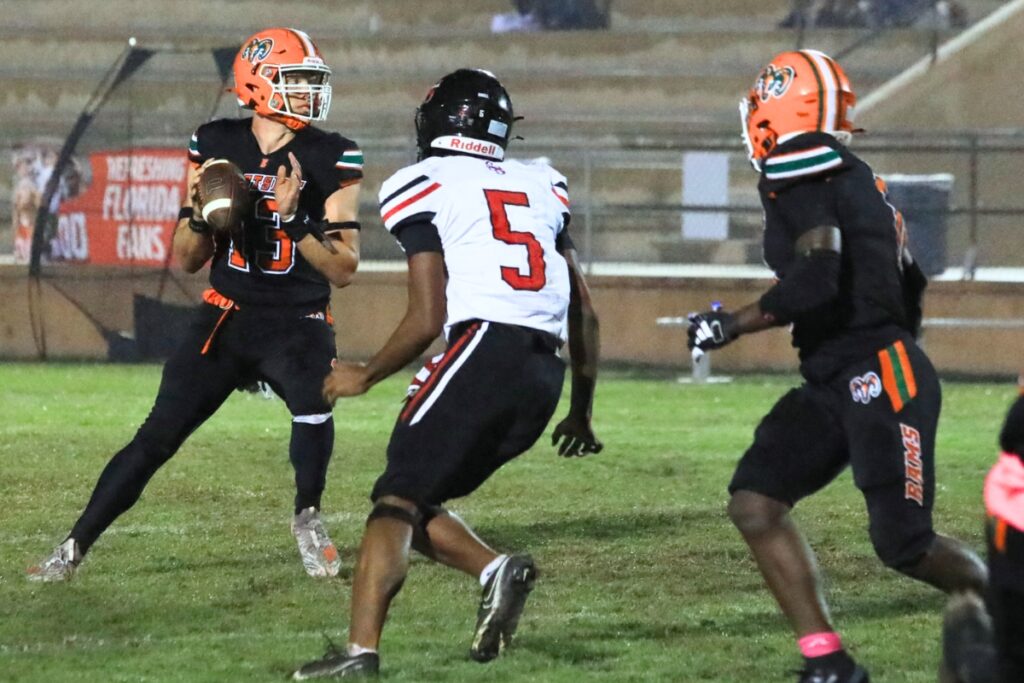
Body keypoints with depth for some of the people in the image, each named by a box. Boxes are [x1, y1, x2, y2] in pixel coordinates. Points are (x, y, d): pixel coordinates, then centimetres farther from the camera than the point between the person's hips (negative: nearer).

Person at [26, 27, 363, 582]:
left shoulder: (332, 160, -5)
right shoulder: (215, 146, 1)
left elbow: (344, 269, -8)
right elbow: (187, 260, 8)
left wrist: (294, 220, -21)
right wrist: (200, 214, -13)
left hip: (297, 323, -2)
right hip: (224, 320, 2)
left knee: (314, 407, -30)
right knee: (157, 437, -4)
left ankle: (307, 519, -3)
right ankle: (74, 547, 6)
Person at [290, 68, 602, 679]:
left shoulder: (425, 189, 5)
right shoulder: (542, 187, 23)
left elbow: (428, 319, -1)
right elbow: (585, 314, 22)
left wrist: (366, 376, 15)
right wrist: (582, 412, 32)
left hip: (484, 348, -6)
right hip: (545, 376, 6)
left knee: (396, 502, -4)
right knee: (416, 501, 17)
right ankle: (497, 571, -7)